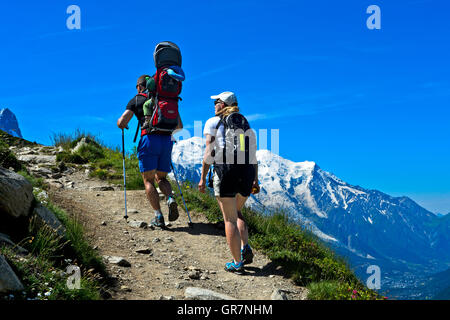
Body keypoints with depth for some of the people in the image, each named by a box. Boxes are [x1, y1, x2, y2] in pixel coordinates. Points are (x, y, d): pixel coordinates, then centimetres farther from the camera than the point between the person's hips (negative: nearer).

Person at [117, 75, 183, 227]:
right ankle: (171, 199, -12)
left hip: (149, 140, -3)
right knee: (161, 177, 17)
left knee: (148, 180, 5)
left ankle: (158, 216, -6)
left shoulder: (136, 100, 10)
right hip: (167, 140, 3)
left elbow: (121, 123, 2)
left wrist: (121, 123, 26)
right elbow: (179, 126, 17)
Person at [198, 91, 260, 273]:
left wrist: (203, 178, 3)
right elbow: (253, 155, 15)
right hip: (247, 171, 5)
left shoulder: (212, 123, 7)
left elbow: (209, 152, -1)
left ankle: (237, 263, 6)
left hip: (226, 170, -5)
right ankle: (245, 248, 7)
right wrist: (255, 180, 17)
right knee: (236, 212, 25)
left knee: (229, 219, 4)